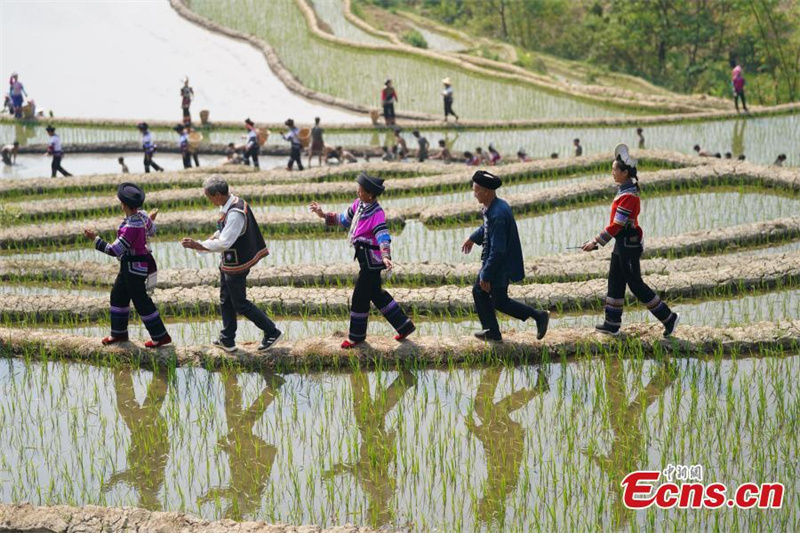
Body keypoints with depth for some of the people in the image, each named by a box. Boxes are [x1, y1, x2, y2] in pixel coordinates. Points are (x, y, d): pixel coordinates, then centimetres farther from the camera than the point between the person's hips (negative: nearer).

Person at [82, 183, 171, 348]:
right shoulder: (142, 215, -4)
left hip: (134, 267, -10)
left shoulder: (131, 227, -31)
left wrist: (95, 238, -24)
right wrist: (151, 219, 37)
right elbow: (151, 231, 16)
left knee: (141, 301, 1)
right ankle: (119, 333, 31)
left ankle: (160, 337, 10)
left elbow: (115, 250, -29)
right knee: (117, 295, 20)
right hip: (129, 266, 10)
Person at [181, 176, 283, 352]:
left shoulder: (235, 214, -29)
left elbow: (224, 243, -31)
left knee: (240, 304, 3)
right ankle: (227, 340, 31)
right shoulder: (230, 205, 2)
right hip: (228, 263, 10)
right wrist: (206, 241, 4)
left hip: (236, 265, -10)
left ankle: (272, 332, 14)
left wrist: (197, 245, -27)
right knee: (225, 301, 19)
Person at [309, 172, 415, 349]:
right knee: (375, 293, 18)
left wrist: (386, 257, -51)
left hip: (372, 259, -9)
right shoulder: (358, 204, 0)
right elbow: (345, 220, 16)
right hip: (364, 256, 9)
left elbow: (383, 237, -35)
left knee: (360, 296, 3)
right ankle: (404, 326, 27)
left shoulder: (377, 214, -25)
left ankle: (356, 335, 22)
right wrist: (324, 215, 13)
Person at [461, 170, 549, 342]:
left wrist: (485, 276, -25)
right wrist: (473, 238, 37)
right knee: (479, 292, 18)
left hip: (500, 266, -10)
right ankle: (492, 332, 27)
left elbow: (498, 250, -31)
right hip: (491, 261, 10)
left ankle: (538, 316, 11)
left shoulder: (498, 215, -32)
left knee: (499, 301, 5)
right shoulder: (494, 206, -1)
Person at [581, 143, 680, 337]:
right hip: (623, 242, 10)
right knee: (615, 281, 13)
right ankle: (612, 324, 19)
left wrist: (596, 242, -21)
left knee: (635, 284, -2)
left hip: (629, 244, -10)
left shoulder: (628, 196, -23)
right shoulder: (625, 189, 6)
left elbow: (616, 225, -24)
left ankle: (668, 317, 5)